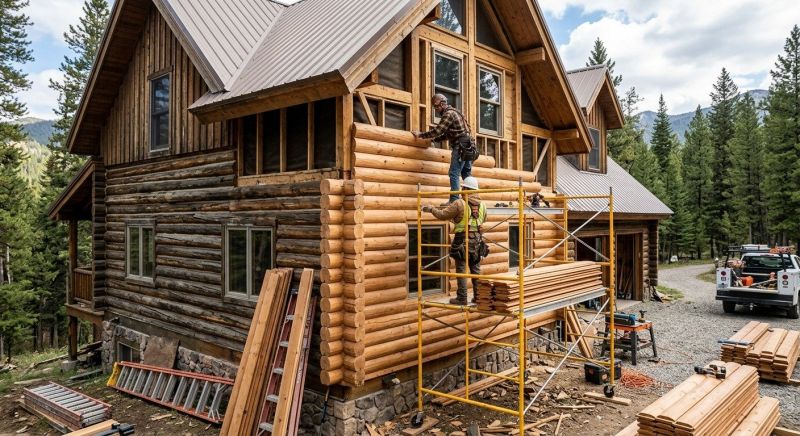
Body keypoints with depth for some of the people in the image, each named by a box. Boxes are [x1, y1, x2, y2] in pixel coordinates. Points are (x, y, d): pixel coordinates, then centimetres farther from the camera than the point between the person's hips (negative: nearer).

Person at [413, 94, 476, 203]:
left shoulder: (448, 113, -8)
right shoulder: (453, 112, 23)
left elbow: (437, 130, -15)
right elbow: (446, 134, 26)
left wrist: (421, 135, -6)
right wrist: (433, 139, 19)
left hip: (460, 145, -10)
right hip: (468, 145, 10)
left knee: (454, 173, -10)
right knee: (466, 173, 9)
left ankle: (454, 200, -13)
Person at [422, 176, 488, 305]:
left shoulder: (459, 203, -12)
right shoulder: (482, 205, 6)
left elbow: (442, 215, -11)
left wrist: (431, 209, 5)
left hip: (462, 241, -5)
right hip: (477, 241, 5)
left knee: (461, 270, 2)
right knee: (476, 269, 13)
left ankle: (462, 298, 5)